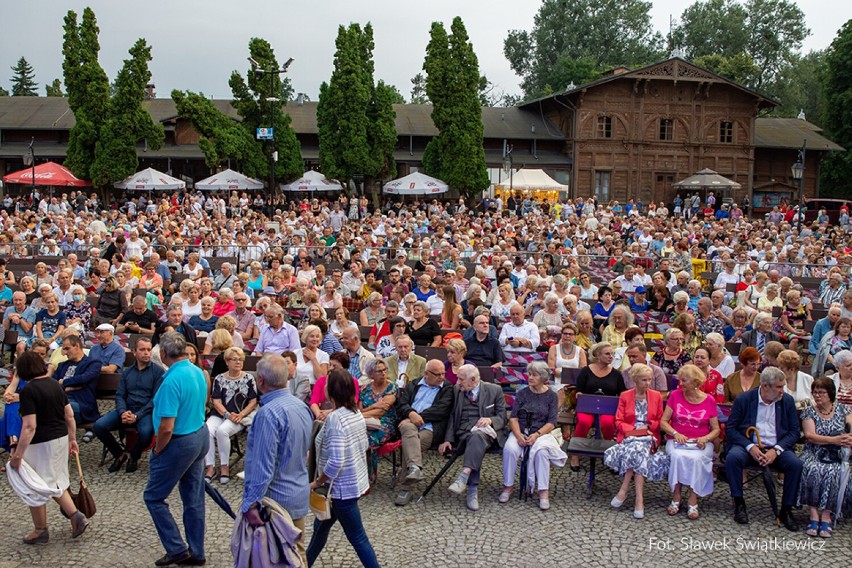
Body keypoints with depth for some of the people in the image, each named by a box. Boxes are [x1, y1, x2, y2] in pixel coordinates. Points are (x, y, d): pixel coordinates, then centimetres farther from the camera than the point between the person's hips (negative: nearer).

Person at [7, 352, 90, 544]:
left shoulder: (28, 391, -17)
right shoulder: (55, 385, 4)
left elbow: (29, 427, -22)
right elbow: (70, 415, 8)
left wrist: (18, 454, -18)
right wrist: (71, 439, 18)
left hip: (41, 444, -7)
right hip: (61, 439, 7)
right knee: (55, 482, 22)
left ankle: (41, 531, 22)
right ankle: (76, 516, 12)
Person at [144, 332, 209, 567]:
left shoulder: (172, 380, -24)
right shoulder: (198, 372, 3)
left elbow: (167, 427, -26)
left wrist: (157, 451, -9)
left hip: (180, 443, -8)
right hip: (201, 436, 8)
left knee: (153, 497, 9)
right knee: (194, 498, 15)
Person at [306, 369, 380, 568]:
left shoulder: (335, 418, -25)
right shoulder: (357, 414, 2)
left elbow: (335, 461, -29)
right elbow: (364, 445, 13)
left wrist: (317, 482, -16)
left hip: (342, 487, -9)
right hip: (356, 480, 9)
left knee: (357, 538, 4)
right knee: (321, 525, 25)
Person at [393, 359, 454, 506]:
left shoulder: (448, 388, 15)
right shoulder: (413, 385, 24)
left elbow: (441, 410, -1)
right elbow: (401, 405, 11)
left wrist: (419, 417, -9)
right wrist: (411, 414, -12)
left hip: (431, 428, -2)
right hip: (410, 422, 2)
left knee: (408, 443, -30)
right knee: (408, 428, -35)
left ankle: (406, 488, -25)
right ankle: (415, 468, -53)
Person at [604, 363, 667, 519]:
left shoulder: (656, 396, 13)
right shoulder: (624, 396, 10)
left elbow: (660, 421, 14)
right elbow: (619, 421, 5)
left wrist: (648, 426, -6)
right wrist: (634, 430, -10)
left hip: (649, 437, 1)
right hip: (629, 436, -1)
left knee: (638, 449, -34)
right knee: (638, 452, -34)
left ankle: (624, 489, -29)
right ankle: (639, 498, -32)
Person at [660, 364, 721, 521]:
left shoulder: (709, 400, 4)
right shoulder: (675, 395, 5)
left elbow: (716, 429, 7)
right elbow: (663, 422, 4)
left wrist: (706, 438, -13)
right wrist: (676, 434, -14)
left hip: (700, 443, -1)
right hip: (677, 441, 1)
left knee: (696, 458, -34)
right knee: (677, 456, -33)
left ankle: (693, 501, -22)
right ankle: (676, 498, -21)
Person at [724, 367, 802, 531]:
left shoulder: (787, 401, 5)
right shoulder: (744, 399, -2)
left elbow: (795, 431, 3)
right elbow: (730, 428, -2)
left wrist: (776, 450, -13)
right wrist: (750, 447, -17)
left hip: (777, 448, 2)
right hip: (748, 446, -2)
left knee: (796, 464, -27)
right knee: (732, 457, -32)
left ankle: (786, 510, -9)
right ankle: (739, 504, -14)